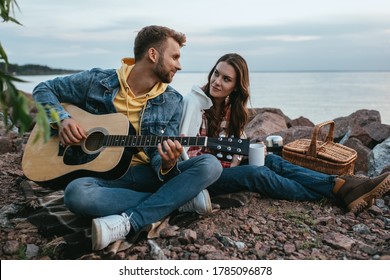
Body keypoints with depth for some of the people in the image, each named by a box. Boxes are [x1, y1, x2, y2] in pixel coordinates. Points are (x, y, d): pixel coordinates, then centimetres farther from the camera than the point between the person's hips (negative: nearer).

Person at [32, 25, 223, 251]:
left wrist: (167, 164, -29)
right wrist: (62, 119, -12)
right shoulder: (98, 81, -4)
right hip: (105, 174, -1)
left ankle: (127, 223, -31)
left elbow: (157, 155, -4)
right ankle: (180, 200, -23)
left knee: (210, 165, -22)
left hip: (148, 175, 2)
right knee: (76, 193, -36)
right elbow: (44, 89, 8)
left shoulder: (173, 102, -1)